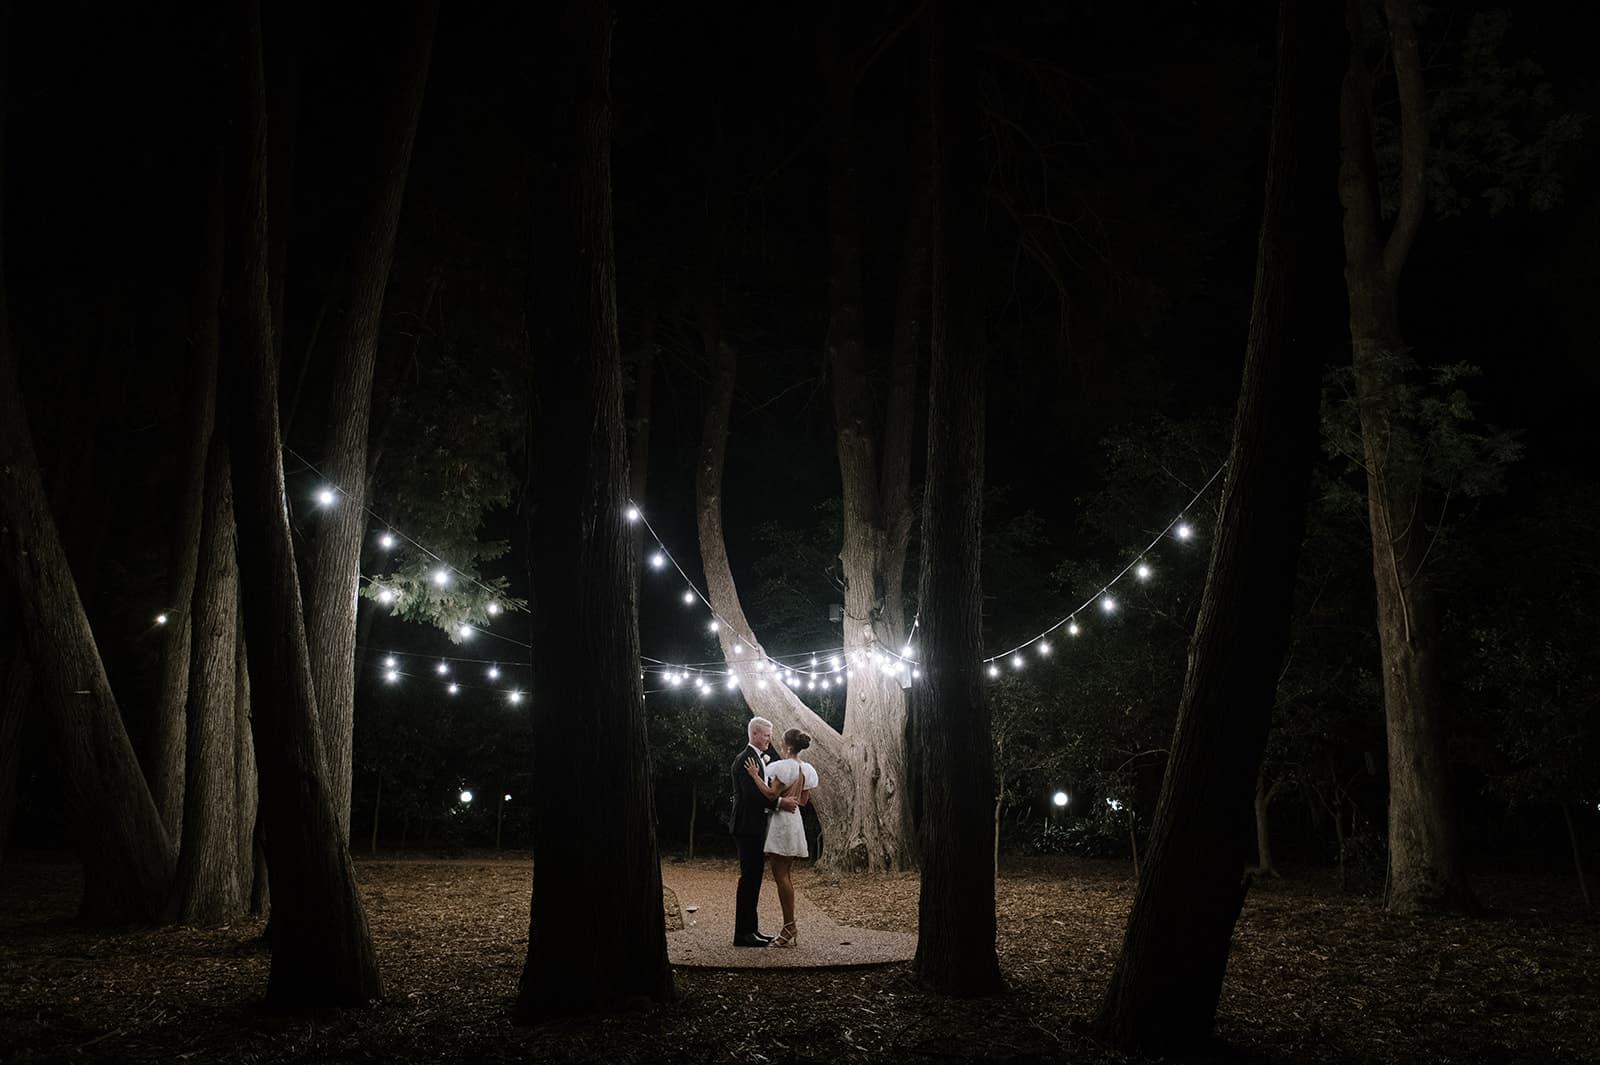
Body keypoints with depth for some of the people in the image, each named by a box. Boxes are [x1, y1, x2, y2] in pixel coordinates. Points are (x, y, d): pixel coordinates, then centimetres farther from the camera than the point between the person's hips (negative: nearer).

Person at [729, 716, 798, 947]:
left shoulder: (759, 758, 17)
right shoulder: (746, 759, -15)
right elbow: (751, 794, -24)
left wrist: (785, 800, 4)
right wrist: (780, 802, -28)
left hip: (756, 828, 10)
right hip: (748, 828, -10)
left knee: (754, 878, 12)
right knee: (749, 878, -6)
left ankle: (750, 929, 19)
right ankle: (743, 933, -1)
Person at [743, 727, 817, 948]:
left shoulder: (784, 767, -15)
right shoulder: (805, 769, 11)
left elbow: (772, 794, -19)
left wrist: (755, 776, -12)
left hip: (781, 820, -9)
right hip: (794, 819, 9)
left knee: (781, 876, -6)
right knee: (787, 875, 13)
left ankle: (789, 928, -6)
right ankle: (791, 929, 15)